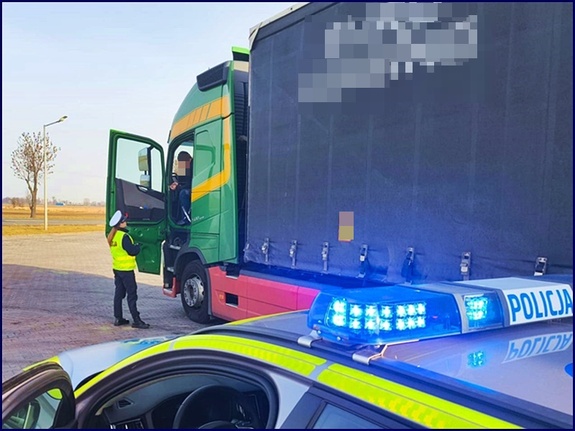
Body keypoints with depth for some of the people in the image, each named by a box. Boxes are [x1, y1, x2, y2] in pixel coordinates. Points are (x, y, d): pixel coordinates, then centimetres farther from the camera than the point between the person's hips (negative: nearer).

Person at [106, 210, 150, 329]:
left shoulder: (112, 235, 8)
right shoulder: (124, 236, -20)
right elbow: (132, 251, -21)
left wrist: (133, 245, 11)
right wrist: (138, 246, -3)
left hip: (117, 268, 9)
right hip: (126, 269, -9)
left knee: (119, 293, 13)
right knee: (132, 294, -5)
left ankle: (118, 318, 18)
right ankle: (136, 320, -4)